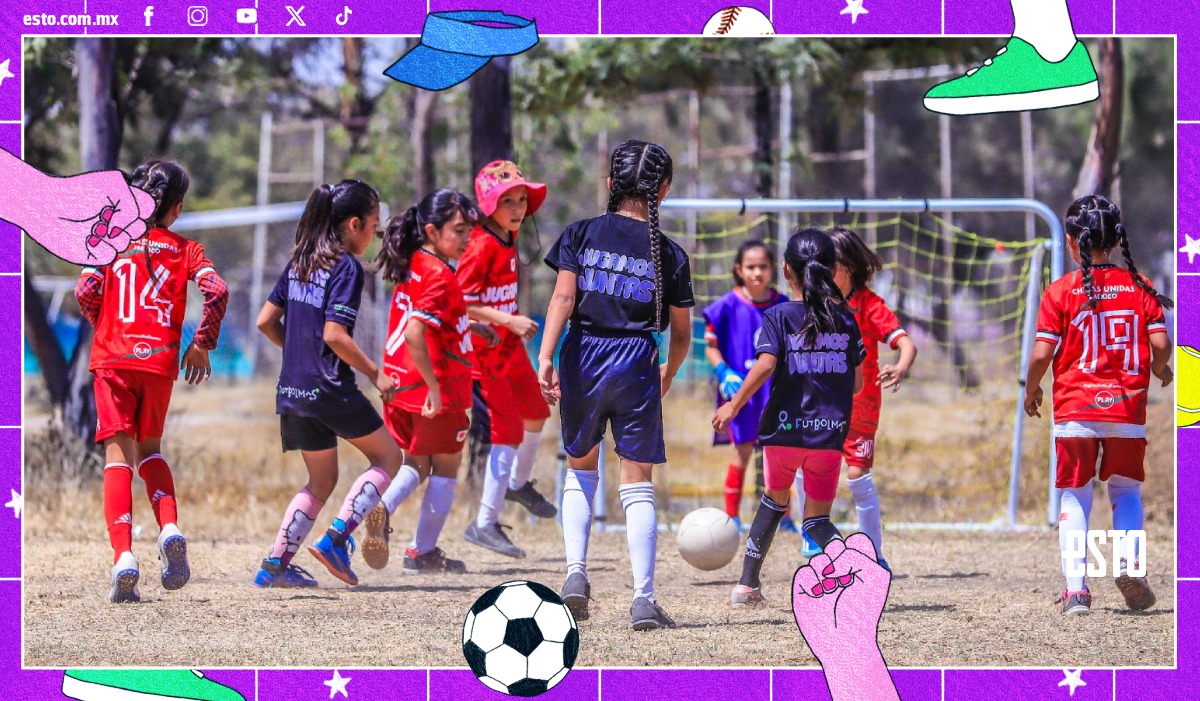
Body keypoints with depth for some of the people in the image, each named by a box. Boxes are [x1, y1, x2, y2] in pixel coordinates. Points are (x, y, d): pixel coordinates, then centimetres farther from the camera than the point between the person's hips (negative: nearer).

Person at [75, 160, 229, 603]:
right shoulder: (184, 250, 6)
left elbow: (86, 291, -6)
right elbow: (217, 291, -9)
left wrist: (106, 330, 12)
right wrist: (201, 344, 2)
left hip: (113, 359, -1)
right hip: (161, 362, 1)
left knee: (119, 454, -3)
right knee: (150, 448, 22)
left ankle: (123, 555, -19)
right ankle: (170, 527, -1)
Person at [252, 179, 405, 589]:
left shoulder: (299, 262, 10)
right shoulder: (346, 267, -11)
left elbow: (265, 321, 11)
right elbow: (334, 334, -20)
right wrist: (375, 374, -11)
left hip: (292, 391, 7)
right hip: (330, 389, -7)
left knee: (321, 481, 18)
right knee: (387, 457, 11)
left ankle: (276, 564, 8)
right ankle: (337, 537, -4)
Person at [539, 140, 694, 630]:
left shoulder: (581, 234, 4)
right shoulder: (669, 254, 5)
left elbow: (563, 298, -9)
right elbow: (680, 335, 11)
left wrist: (545, 357, -14)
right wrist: (667, 375, 29)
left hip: (583, 356, 1)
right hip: (636, 361, -1)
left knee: (580, 469, 19)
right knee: (638, 482, 3)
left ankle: (576, 571, 1)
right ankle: (643, 598, -5)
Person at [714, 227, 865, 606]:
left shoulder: (778, 317, -3)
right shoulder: (845, 319, 5)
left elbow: (766, 365, -18)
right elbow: (857, 382, 7)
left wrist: (734, 405, -9)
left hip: (785, 427, -1)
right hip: (830, 432, 1)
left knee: (775, 499, 24)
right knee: (816, 517, 9)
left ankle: (748, 583, 24)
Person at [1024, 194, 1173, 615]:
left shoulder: (1061, 292, -4)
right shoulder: (1140, 287, 2)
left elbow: (1042, 353, -8)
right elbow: (1160, 343, -3)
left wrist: (1031, 390, 10)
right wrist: (1159, 371, 19)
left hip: (1075, 410, -1)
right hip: (1127, 408, 2)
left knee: (1075, 497, 7)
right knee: (1126, 490, 18)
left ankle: (1076, 588, -4)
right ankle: (1128, 563, -5)